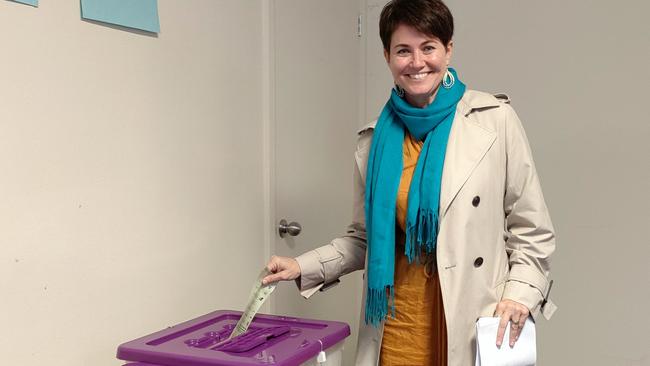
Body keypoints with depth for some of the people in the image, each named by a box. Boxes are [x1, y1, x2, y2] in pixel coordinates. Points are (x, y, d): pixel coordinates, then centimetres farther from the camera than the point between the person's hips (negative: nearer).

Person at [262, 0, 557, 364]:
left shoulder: (495, 119, -5)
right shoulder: (375, 138, 2)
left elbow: (531, 230, -1)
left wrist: (520, 291, -14)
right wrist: (302, 267, 0)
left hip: (472, 326, -2)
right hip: (396, 326, 2)